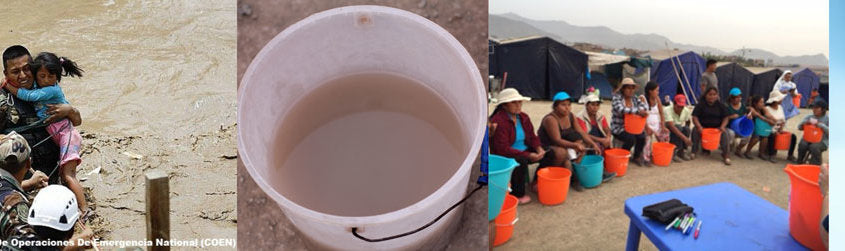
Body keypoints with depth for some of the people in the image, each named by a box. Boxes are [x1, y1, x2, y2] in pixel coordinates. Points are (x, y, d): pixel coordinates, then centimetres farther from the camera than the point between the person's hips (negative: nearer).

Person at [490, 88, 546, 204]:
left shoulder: (523, 117, 7)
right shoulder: (498, 121, -20)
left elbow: (532, 137, 12)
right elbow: (502, 149, -25)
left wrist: (539, 149, -11)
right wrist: (528, 155, -27)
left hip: (524, 152, 8)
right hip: (505, 157, -8)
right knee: (521, 160, -37)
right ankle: (518, 195, -18)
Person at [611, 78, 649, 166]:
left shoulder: (634, 98, 7)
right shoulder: (617, 97, -11)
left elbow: (645, 107, -4)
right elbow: (621, 109, -29)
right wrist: (638, 111, -36)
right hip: (618, 127, -5)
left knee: (642, 136, -19)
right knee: (631, 138, -28)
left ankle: (637, 157, 8)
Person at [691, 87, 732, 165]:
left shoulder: (720, 106, 5)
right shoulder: (701, 105, 0)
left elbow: (725, 118, 2)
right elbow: (695, 117, -7)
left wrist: (722, 126, -19)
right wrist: (699, 126, -26)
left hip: (717, 127, 1)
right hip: (703, 127, -1)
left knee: (724, 132, -28)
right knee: (695, 131, -30)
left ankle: (726, 154, -20)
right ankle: (694, 151, -11)